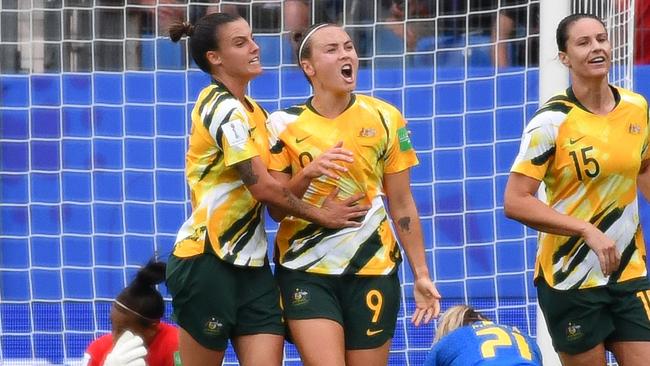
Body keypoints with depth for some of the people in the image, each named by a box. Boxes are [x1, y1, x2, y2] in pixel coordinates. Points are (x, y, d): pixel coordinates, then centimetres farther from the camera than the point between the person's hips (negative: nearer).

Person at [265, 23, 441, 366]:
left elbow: (402, 204, 6)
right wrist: (308, 173, -19)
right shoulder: (284, 124, -1)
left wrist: (421, 274, 3)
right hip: (306, 270, -1)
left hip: (372, 269, 1)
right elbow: (276, 210, 0)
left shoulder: (385, 118, 1)